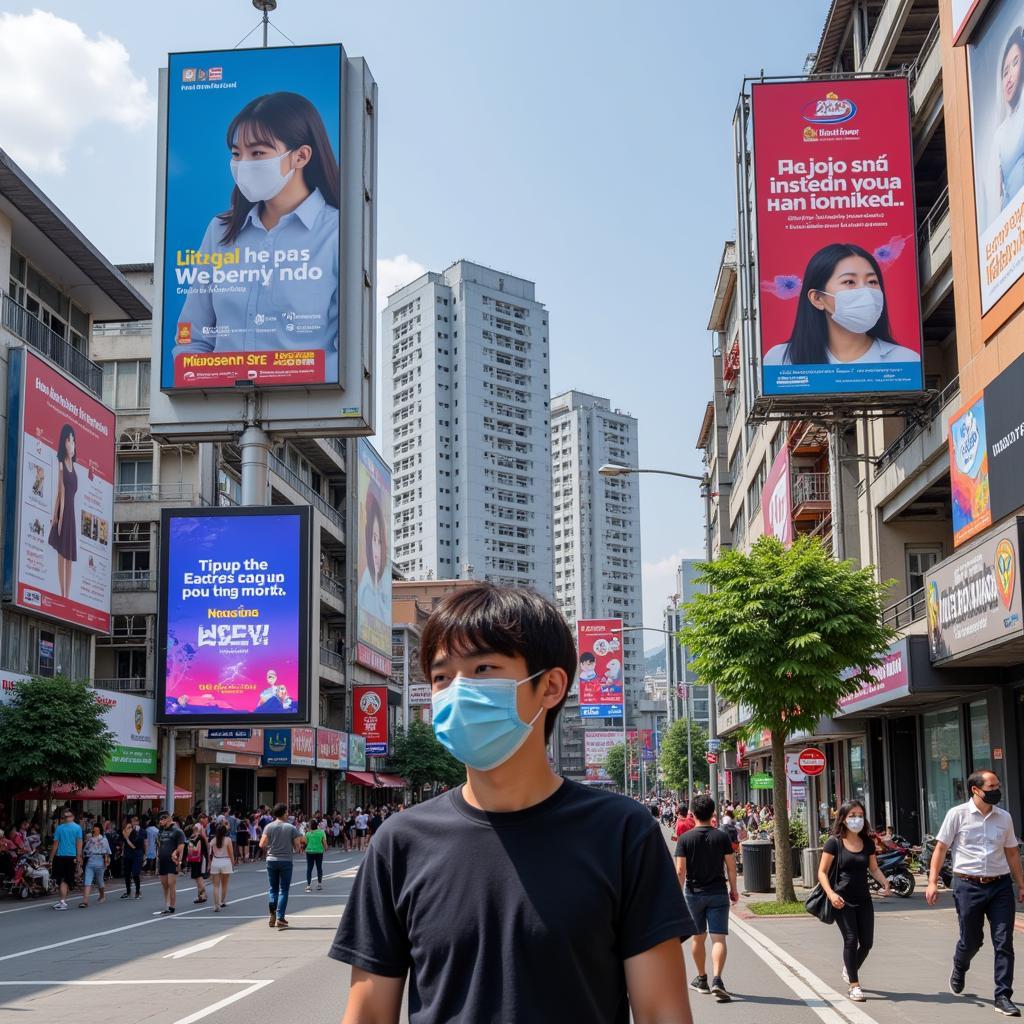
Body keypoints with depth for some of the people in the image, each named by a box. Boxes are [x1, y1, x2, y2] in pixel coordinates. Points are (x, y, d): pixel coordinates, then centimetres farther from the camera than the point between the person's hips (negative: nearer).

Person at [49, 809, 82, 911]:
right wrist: (79, 859, 0)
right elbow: (79, 844, -2)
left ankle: (63, 901, -2)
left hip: (60, 857, 0)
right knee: (67, 880, 9)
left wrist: (51, 859, 10)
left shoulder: (59, 828, 2)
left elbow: (55, 845, 4)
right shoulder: (77, 828, 1)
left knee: (62, 880, 4)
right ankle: (63, 900, 10)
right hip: (72, 857, 0)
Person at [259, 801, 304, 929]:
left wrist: (270, 847, 12)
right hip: (286, 861, -2)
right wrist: (297, 849, 15)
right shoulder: (291, 828, -5)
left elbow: (262, 844, -9)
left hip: (271, 860, 2)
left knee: (273, 888, 14)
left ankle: (273, 914, 1)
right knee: (283, 890, 4)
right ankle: (280, 918, -1)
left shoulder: (269, 827, -2)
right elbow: (298, 846, -7)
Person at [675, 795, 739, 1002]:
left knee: (698, 938, 16)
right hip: (718, 892, 0)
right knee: (718, 938, -5)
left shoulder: (685, 838, -5)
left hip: (694, 893, 0)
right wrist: (734, 889, 12)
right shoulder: (722, 837, -2)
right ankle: (717, 979, -23)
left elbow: (680, 870, -8)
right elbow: (731, 866, -1)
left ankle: (702, 979, 28)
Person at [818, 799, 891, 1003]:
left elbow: (874, 868, 17)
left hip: (863, 900, 5)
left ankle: (849, 970, 34)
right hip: (842, 900, -5)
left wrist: (884, 882, -3)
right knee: (851, 940, -10)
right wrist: (831, 893, -21)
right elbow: (822, 872, -7)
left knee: (867, 942, 5)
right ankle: (854, 985, 2)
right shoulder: (834, 842, -7)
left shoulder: (867, 843, 8)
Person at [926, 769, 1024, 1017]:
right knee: (971, 940, 10)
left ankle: (1003, 997, 4)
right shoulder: (957, 814, -4)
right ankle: (958, 970, 43)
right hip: (968, 885, -3)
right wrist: (932, 882, -7)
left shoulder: (1004, 817, 6)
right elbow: (940, 848, -2)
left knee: (1004, 943, -3)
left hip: (1000, 885, 3)